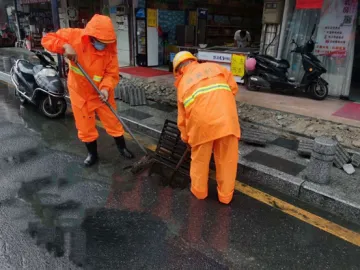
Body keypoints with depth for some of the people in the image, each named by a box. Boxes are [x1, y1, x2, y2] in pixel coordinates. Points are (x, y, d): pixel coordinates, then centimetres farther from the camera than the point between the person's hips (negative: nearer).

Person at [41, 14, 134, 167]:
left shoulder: (109, 49, -16)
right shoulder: (74, 36, -15)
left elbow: (112, 73, -14)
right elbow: (47, 39, -11)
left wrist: (106, 88, -33)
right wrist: (65, 46, -31)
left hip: (101, 93, -1)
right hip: (79, 92, 1)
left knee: (113, 122, 9)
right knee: (85, 127, 13)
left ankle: (122, 148, 32)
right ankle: (92, 154, 34)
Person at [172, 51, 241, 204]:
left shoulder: (183, 83, 23)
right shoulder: (214, 66, 23)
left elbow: (182, 116, 23)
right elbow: (233, 87, 17)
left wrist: (185, 137, 35)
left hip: (202, 121, 0)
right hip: (226, 117, 1)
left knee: (200, 158, 21)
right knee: (227, 159, 16)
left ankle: (199, 191, 39)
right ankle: (225, 195, 31)